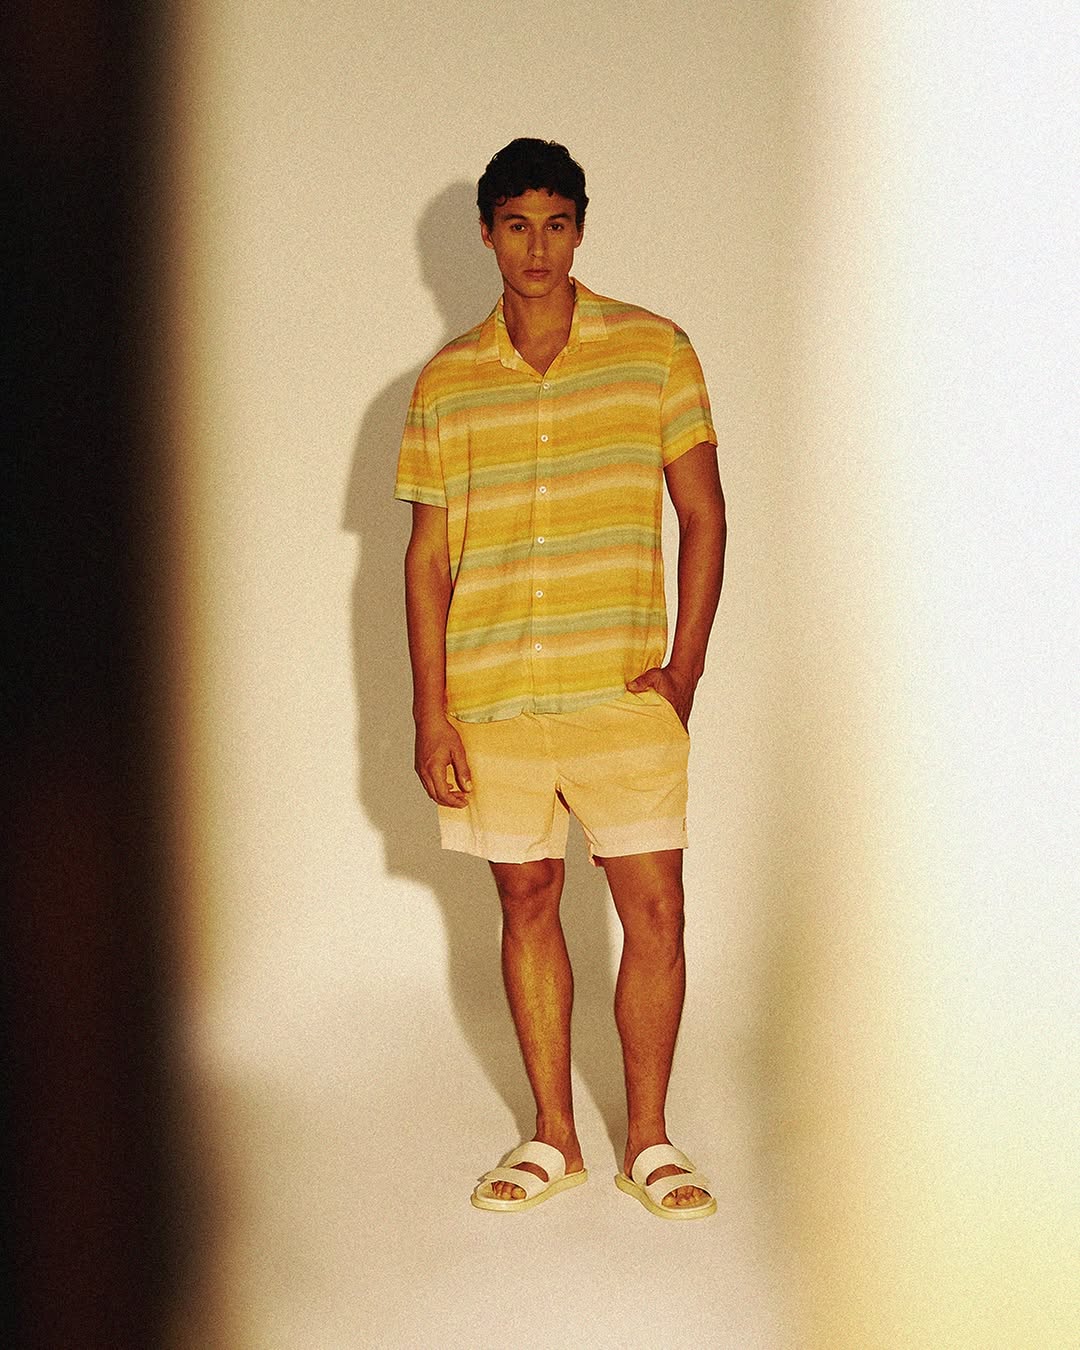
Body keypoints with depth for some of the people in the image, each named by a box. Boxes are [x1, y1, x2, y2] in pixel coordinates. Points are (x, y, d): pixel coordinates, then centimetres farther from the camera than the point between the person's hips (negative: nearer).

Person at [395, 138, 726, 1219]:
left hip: (623, 687, -1)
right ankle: (553, 1137, 23)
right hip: (491, 697, 2)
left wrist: (683, 667, -6)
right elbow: (427, 554, 7)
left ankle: (648, 1139, 15)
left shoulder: (653, 349, 2)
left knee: (654, 907, -1)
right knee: (526, 900, 10)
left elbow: (702, 515, 3)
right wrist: (430, 713, 1)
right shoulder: (445, 383, 6)